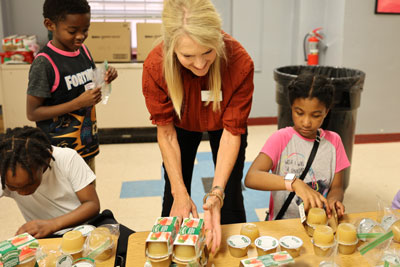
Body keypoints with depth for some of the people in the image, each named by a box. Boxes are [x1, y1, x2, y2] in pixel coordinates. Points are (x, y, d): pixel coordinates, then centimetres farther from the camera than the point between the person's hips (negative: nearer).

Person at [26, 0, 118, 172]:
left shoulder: (83, 50, 2)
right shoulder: (44, 63, -18)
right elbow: (32, 113, -16)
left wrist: (105, 79, -5)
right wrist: (78, 103, -24)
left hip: (88, 143, 7)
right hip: (61, 149, -7)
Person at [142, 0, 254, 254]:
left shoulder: (240, 62, -38)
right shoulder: (155, 66, -35)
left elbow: (231, 132, -29)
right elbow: (166, 132, -24)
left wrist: (216, 193, -38)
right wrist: (180, 192, -26)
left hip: (221, 124, 0)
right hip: (183, 125, 1)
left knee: (231, 195, 1)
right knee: (173, 194, 5)